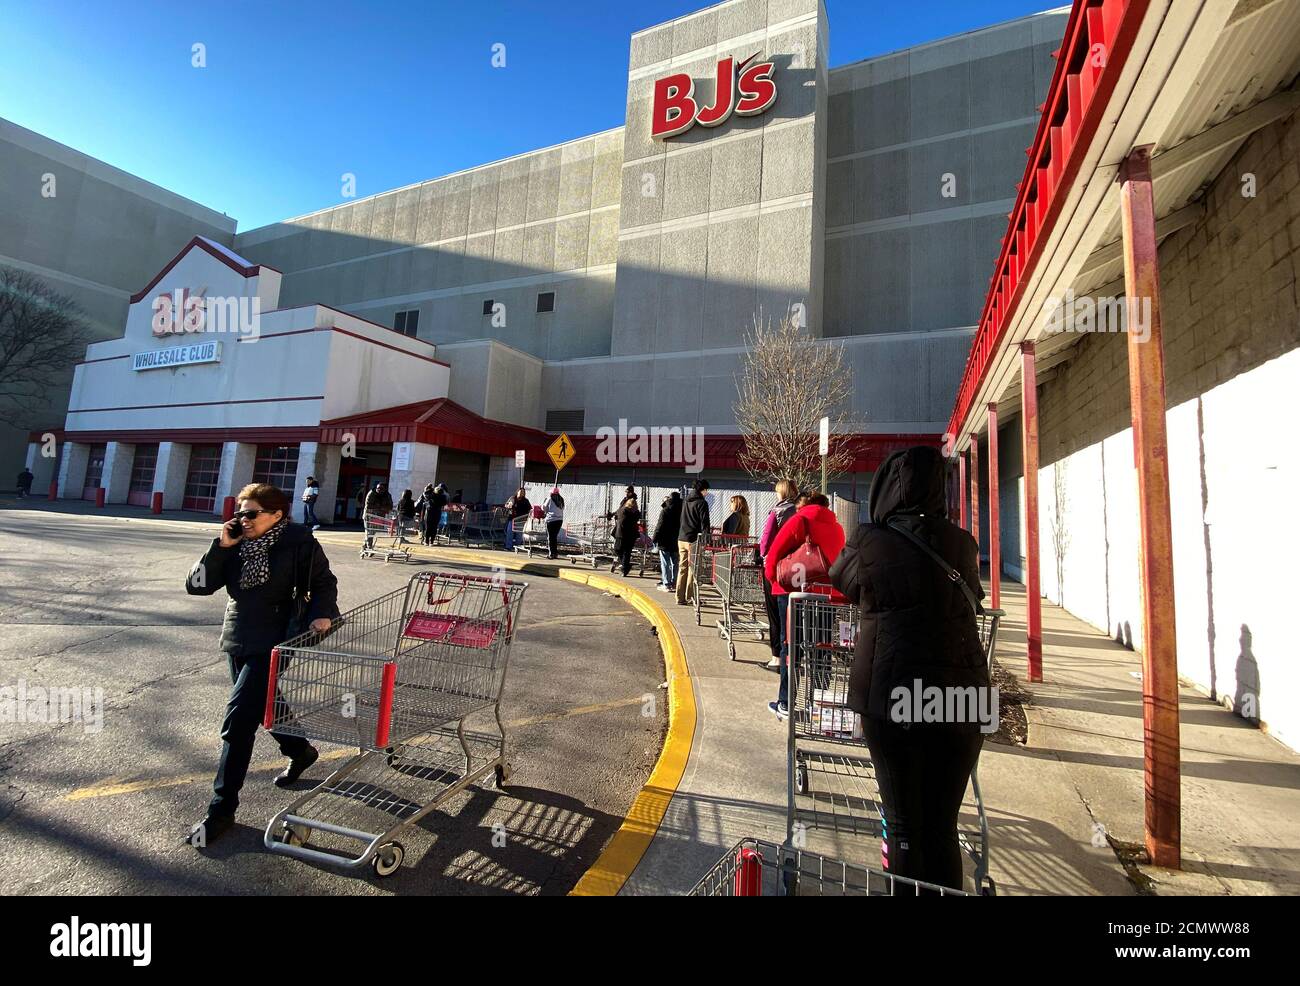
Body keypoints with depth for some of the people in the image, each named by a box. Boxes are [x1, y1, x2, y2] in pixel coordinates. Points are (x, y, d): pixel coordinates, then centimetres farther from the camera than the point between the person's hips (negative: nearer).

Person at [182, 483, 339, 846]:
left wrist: (321, 613, -21)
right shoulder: (236, 544, 0)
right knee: (267, 707, 22)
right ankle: (301, 752, 48)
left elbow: (324, 583, -4)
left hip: (273, 644, -6)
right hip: (237, 640, 7)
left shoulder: (299, 542, -13)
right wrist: (221, 547, -14)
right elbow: (197, 585, -4)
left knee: (237, 723, -7)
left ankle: (221, 810, 8)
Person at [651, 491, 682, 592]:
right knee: (675, 563, 14)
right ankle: (674, 582, 19)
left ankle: (666, 584, -2)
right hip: (677, 542, 5)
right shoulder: (681, 511, 3)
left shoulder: (665, 511, -12)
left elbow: (660, 527, -12)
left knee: (665, 564, -1)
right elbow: (682, 526, 8)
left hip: (665, 542, -5)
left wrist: (654, 538, -3)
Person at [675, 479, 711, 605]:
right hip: (694, 540, -7)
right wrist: (706, 540, -12)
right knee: (692, 570, 0)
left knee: (682, 568, 9)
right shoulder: (702, 503, -8)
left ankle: (680, 598, 10)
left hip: (681, 539, 7)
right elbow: (704, 523, -12)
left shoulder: (685, 501, 15)